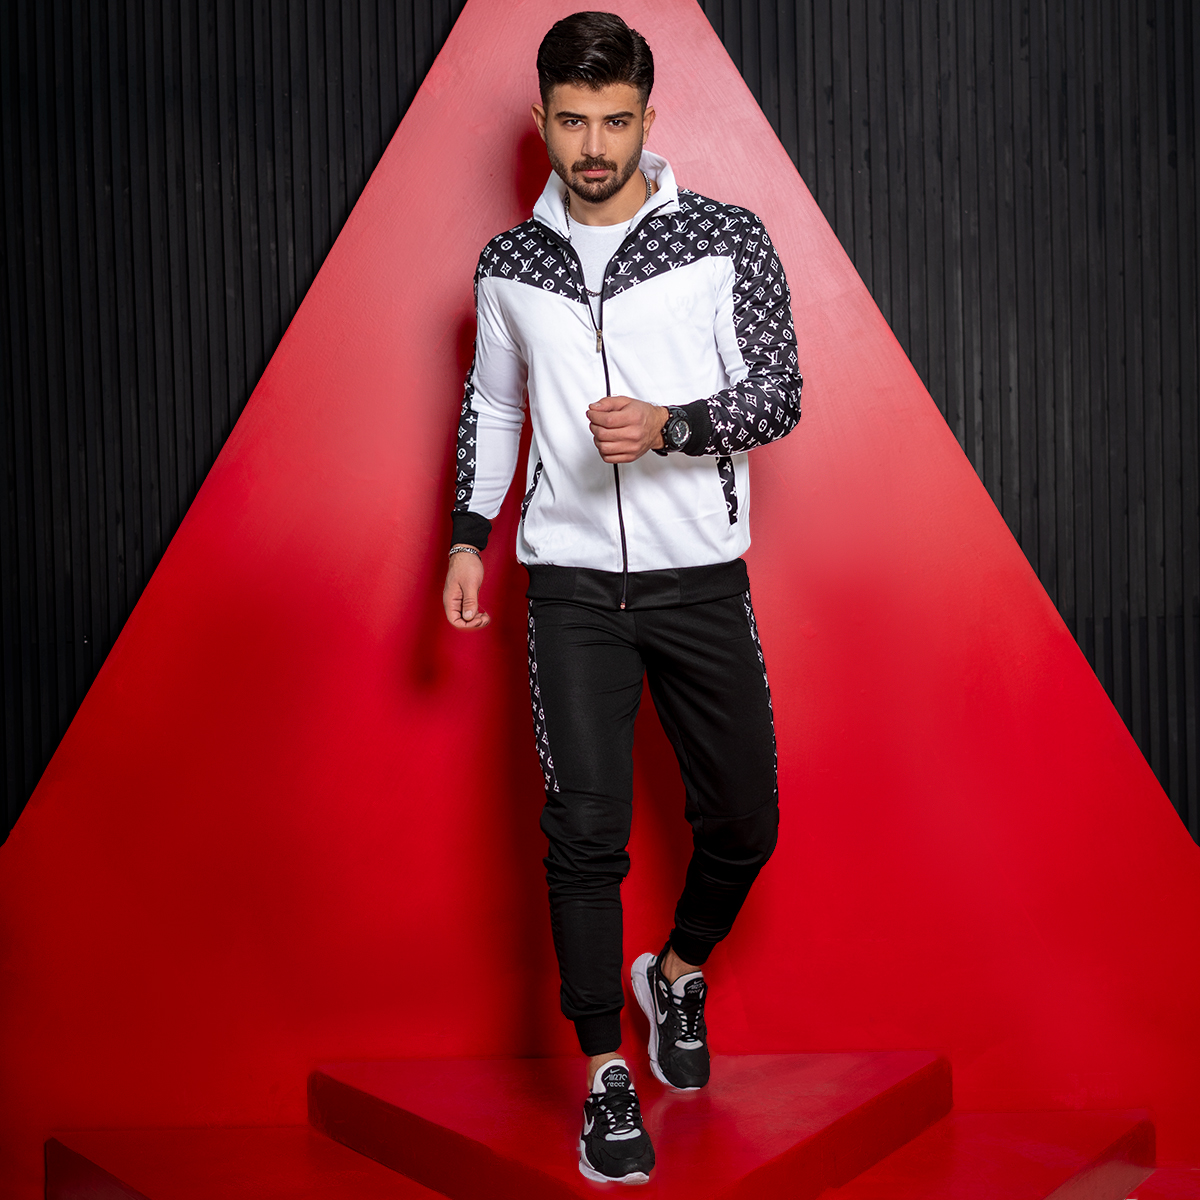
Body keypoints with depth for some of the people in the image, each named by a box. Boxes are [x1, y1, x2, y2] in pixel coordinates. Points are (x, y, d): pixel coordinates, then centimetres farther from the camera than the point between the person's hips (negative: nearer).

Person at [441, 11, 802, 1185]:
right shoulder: (507, 266, 8)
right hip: (572, 583, 0)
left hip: (702, 580, 0)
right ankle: (606, 1075, 6)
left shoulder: (726, 238, -1)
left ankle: (677, 973, 37)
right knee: (587, 827, -7)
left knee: (743, 821, 7)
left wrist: (667, 424, -21)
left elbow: (780, 394, -5)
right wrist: (469, 534, 12)